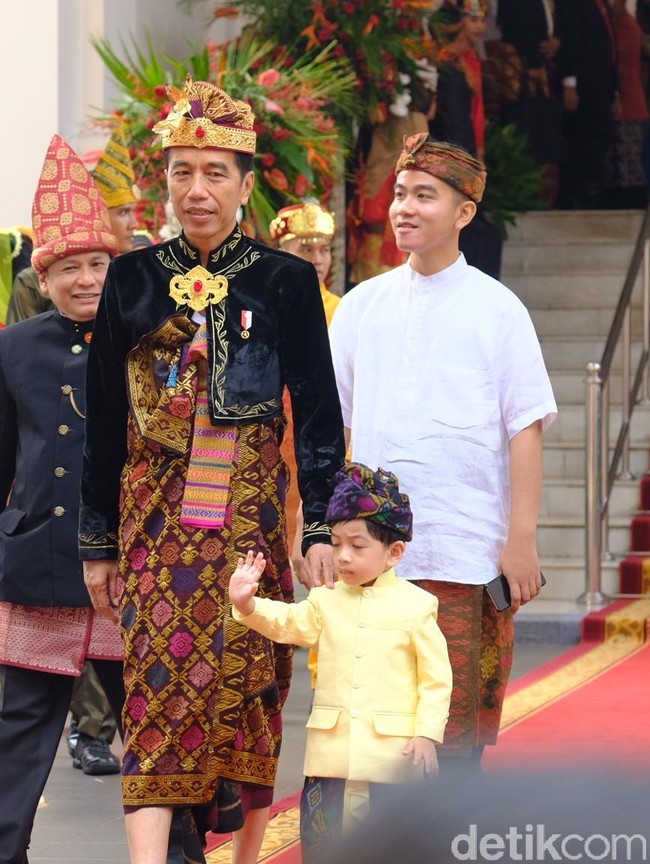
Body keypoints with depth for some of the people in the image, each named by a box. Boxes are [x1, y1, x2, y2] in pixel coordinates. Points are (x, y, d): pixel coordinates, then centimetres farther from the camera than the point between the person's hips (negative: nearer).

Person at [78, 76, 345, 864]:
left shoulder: (284, 281, 2)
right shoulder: (133, 280, 6)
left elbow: (318, 414, 1)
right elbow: (104, 422, 10)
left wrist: (321, 529, -7)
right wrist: (97, 542, 9)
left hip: (249, 516, -1)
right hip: (156, 517, 1)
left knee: (245, 687, 3)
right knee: (157, 685, -8)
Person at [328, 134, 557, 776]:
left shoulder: (496, 309, 3)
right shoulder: (361, 307, 11)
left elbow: (525, 429, 0)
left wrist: (522, 541, -6)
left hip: (468, 554, -3)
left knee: (456, 729, -3)